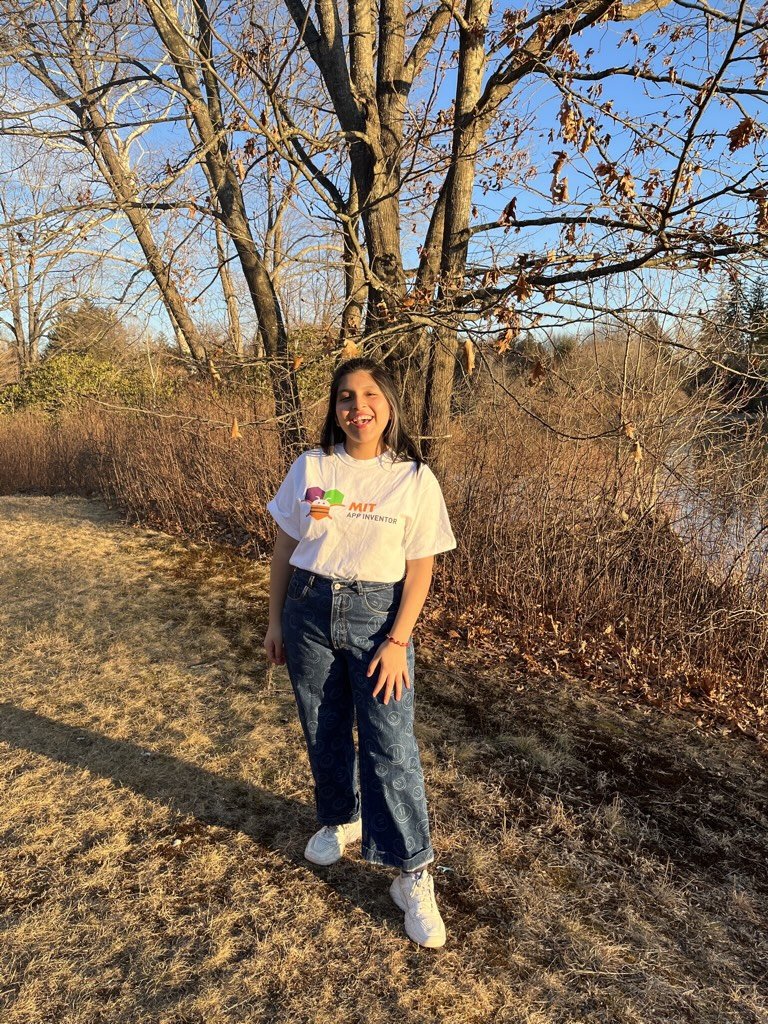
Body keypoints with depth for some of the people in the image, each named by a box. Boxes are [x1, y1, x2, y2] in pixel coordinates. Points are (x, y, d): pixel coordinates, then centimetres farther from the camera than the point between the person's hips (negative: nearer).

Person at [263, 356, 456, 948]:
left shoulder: (414, 479, -6)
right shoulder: (311, 468, 0)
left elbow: (420, 570, -5)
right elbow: (285, 549, 7)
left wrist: (397, 641, -11)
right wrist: (276, 621, 8)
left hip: (377, 616, -2)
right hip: (309, 610, 3)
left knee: (391, 747, -4)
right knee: (323, 732, 16)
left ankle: (413, 877, 11)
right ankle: (339, 821, 42)